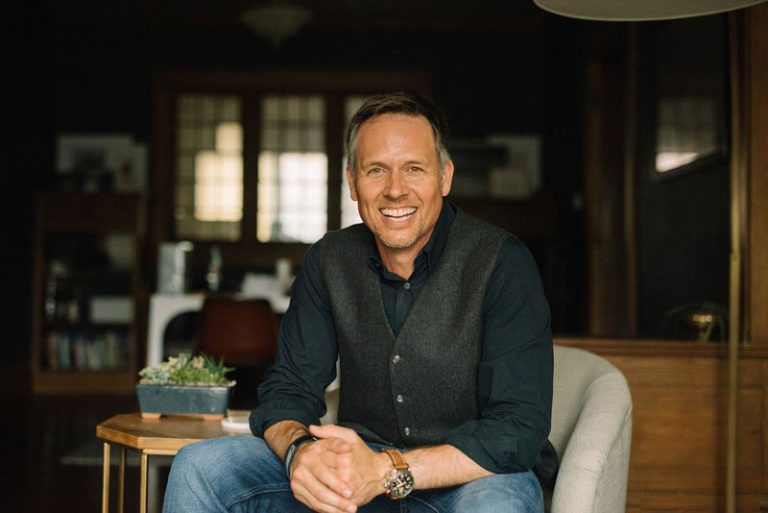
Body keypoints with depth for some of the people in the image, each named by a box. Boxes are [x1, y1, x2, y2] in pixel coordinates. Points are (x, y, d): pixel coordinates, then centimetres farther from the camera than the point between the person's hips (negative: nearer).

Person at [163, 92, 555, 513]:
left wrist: (389, 471, -34)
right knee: (199, 467, -11)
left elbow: (520, 428, -21)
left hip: (473, 475, -4)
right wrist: (299, 449, -26)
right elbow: (287, 389, 0)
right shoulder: (329, 261, 1)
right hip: (359, 462, 5)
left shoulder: (502, 262, -15)